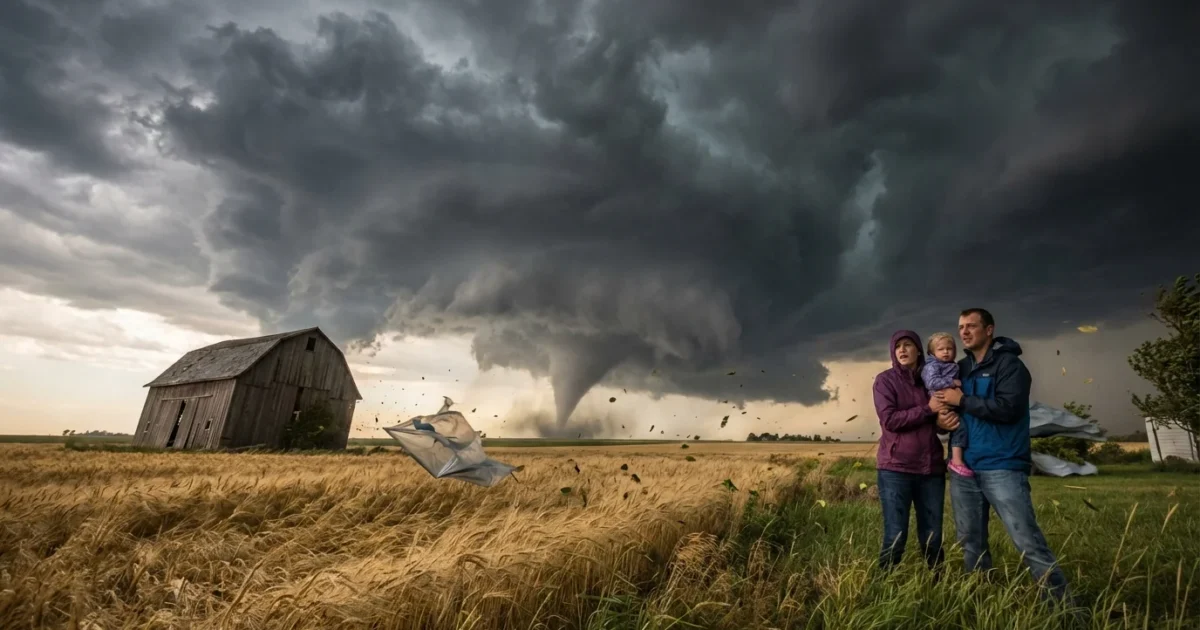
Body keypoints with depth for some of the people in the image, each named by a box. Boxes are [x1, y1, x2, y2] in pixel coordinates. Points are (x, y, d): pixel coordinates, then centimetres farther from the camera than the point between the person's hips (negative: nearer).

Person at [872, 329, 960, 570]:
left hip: (931, 468, 4)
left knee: (932, 537, 11)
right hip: (895, 468, -4)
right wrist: (928, 409, -14)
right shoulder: (885, 380, -2)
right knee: (895, 537, -3)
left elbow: (945, 413, 16)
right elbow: (890, 419, -13)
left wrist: (950, 416, -7)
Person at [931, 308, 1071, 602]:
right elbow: (935, 396, 22)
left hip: (1002, 467, -6)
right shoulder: (959, 369, 14)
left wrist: (962, 401, -13)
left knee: (1028, 542, -8)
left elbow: (1009, 408, -18)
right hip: (963, 469, 6)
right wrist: (939, 413, 0)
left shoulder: (1009, 364, -5)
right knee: (971, 544, 12)